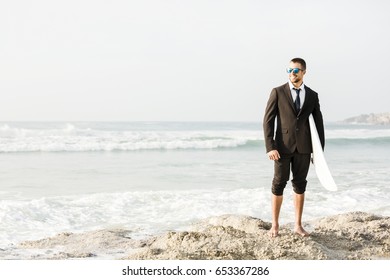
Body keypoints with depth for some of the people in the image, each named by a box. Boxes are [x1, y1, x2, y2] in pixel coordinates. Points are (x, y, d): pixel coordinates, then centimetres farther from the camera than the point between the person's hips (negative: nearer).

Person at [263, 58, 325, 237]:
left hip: (303, 147, 2)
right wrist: (270, 147, -13)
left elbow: (318, 123, 10)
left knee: (300, 184, 7)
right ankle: (275, 225, 11)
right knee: (279, 184, 1)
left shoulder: (312, 95, 7)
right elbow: (268, 120, -4)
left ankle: (298, 225, 16)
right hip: (283, 146, -2)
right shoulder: (278, 92, -1)